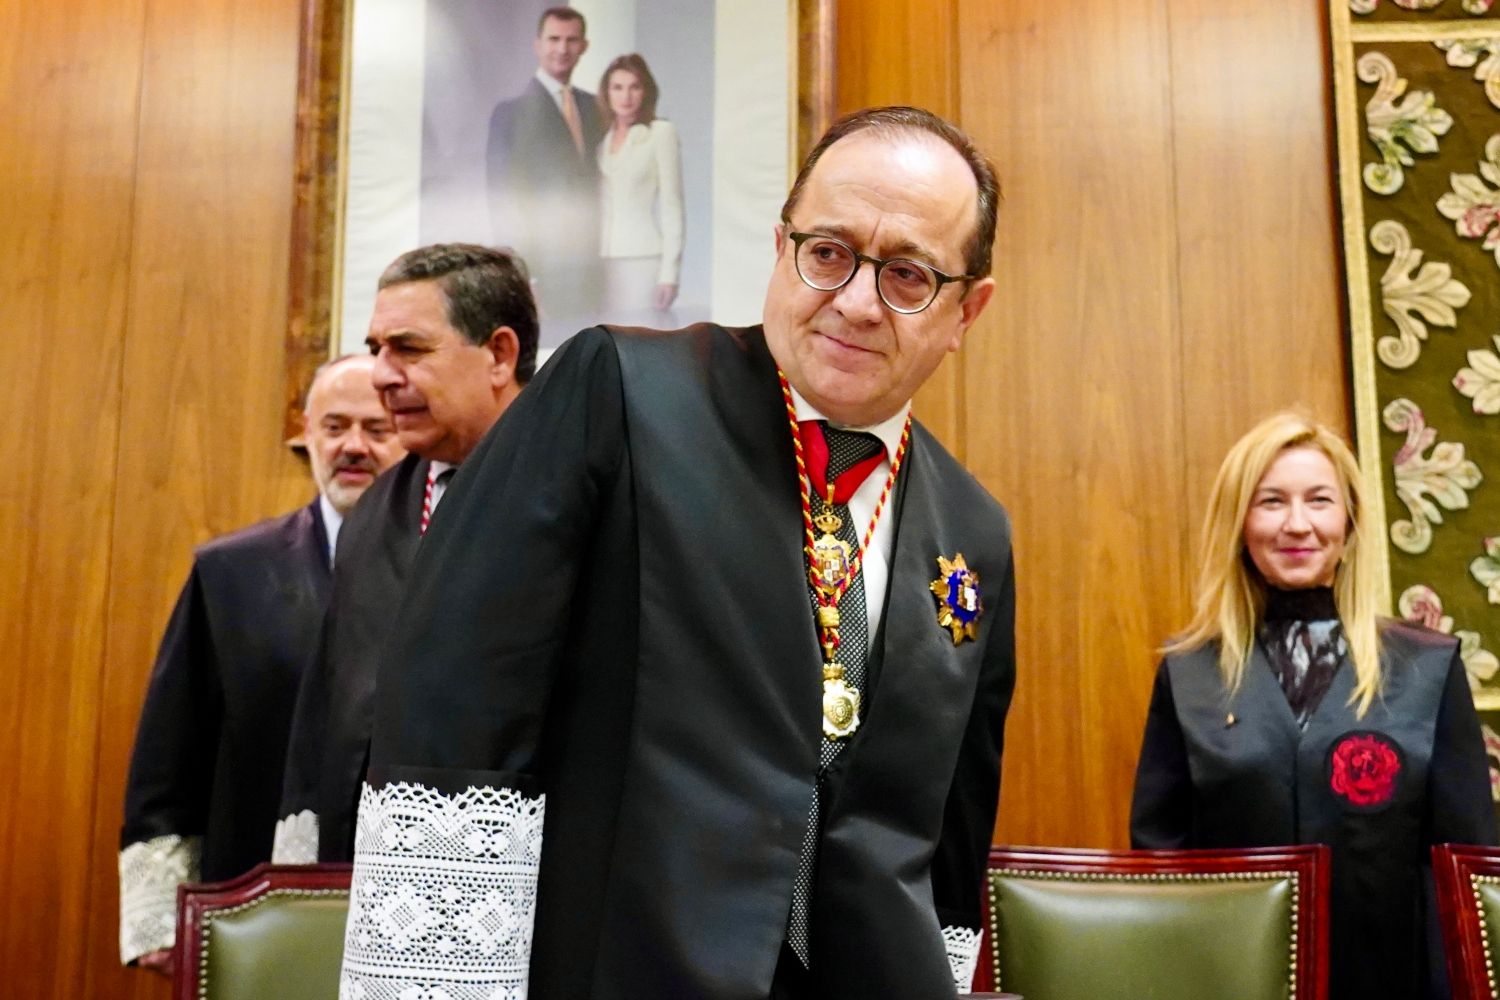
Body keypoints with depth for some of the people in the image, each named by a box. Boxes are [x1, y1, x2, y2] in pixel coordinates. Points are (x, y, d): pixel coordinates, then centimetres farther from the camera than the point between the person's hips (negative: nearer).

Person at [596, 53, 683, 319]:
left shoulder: (661, 132, 1)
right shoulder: (600, 137, 14)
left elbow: (672, 205, -2)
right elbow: (596, 206, 13)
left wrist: (670, 272, -8)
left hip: (643, 259, -4)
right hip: (602, 261, 4)